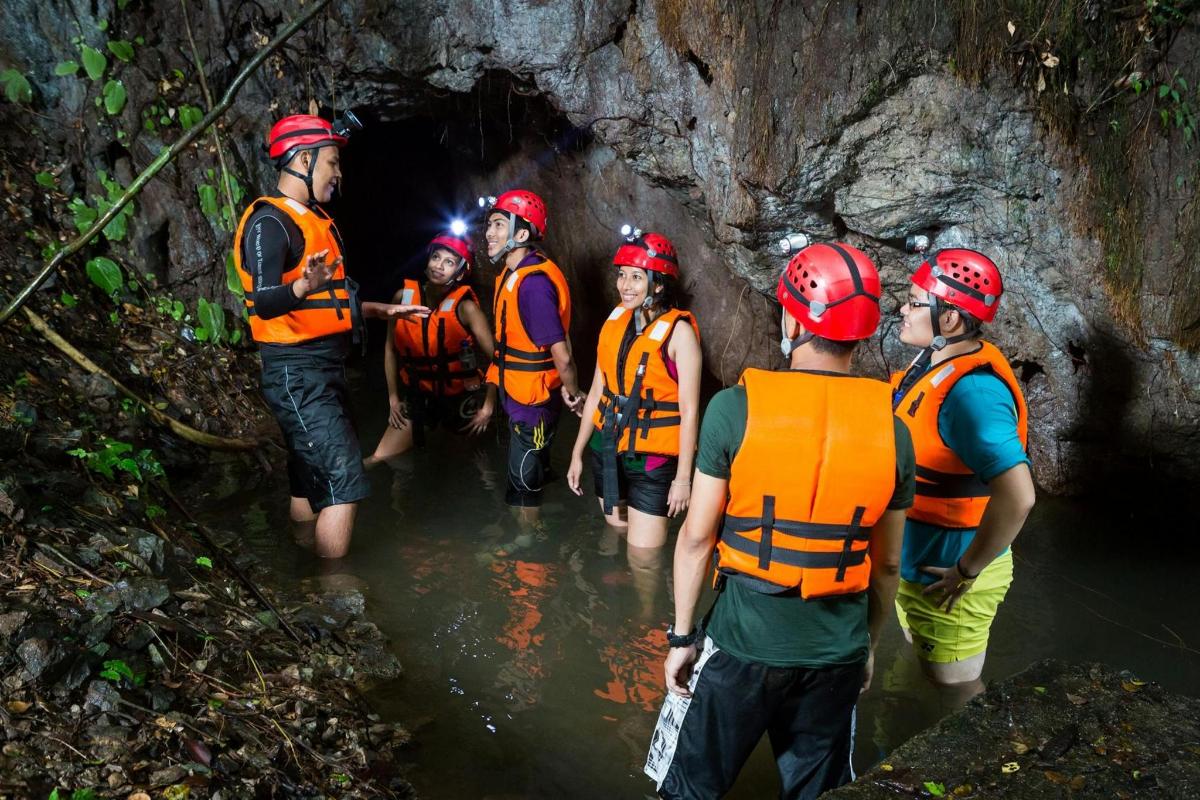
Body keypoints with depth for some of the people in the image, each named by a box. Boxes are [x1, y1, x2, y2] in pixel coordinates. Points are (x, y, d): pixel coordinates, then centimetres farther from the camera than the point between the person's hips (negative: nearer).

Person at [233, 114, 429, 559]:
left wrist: (383, 310, 25)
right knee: (345, 482, -14)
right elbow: (264, 302, -26)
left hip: (324, 370, 10)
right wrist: (304, 287, -44)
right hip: (297, 373, -10)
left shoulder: (315, 220, 18)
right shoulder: (270, 220, -13)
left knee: (312, 480, 15)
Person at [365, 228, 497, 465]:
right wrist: (393, 398, 4)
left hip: (461, 397, -3)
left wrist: (488, 405, -15)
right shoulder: (404, 296, -7)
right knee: (376, 462, -3)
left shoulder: (465, 307, -18)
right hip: (418, 396, 3)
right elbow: (391, 349, 4)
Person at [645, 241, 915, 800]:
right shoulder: (891, 428, -5)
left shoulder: (736, 407, -15)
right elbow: (887, 565, 4)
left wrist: (683, 636, 1)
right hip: (839, 652, 3)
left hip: (743, 641, -3)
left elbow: (696, 537, -10)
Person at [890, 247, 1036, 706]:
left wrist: (969, 570, -25)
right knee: (921, 678, 28)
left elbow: (1017, 497, -38)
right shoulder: (934, 361, 0)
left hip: (946, 581, -9)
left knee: (953, 695, 11)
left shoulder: (972, 389, -29)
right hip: (915, 565, 9)